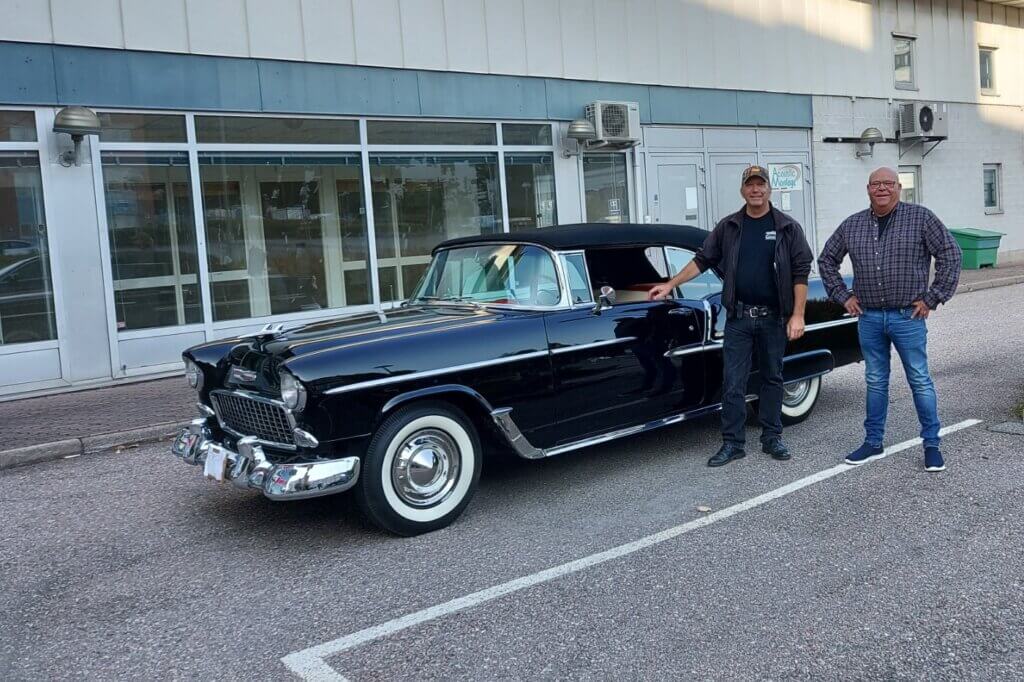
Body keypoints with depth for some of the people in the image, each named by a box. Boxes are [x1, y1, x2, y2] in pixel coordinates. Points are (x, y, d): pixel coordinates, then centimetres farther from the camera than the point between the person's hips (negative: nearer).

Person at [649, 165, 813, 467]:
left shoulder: (788, 227, 1)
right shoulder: (728, 227, 6)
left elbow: (801, 272, -2)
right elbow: (703, 260, 10)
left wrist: (797, 315, -8)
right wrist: (670, 285, 4)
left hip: (774, 317, -1)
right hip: (739, 317, 1)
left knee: (772, 378, 10)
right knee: (732, 382, 0)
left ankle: (772, 438, 23)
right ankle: (732, 443, 8)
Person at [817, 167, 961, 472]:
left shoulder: (920, 217, -3)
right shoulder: (852, 225, 7)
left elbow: (950, 255, -4)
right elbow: (827, 259, 17)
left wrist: (932, 298, -7)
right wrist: (843, 296, 9)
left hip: (908, 317, -3)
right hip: (868, 318, 3)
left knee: (920, 381, 2)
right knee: (875, 382, 12)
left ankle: (932, 445, 14)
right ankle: (873, 443, 22)